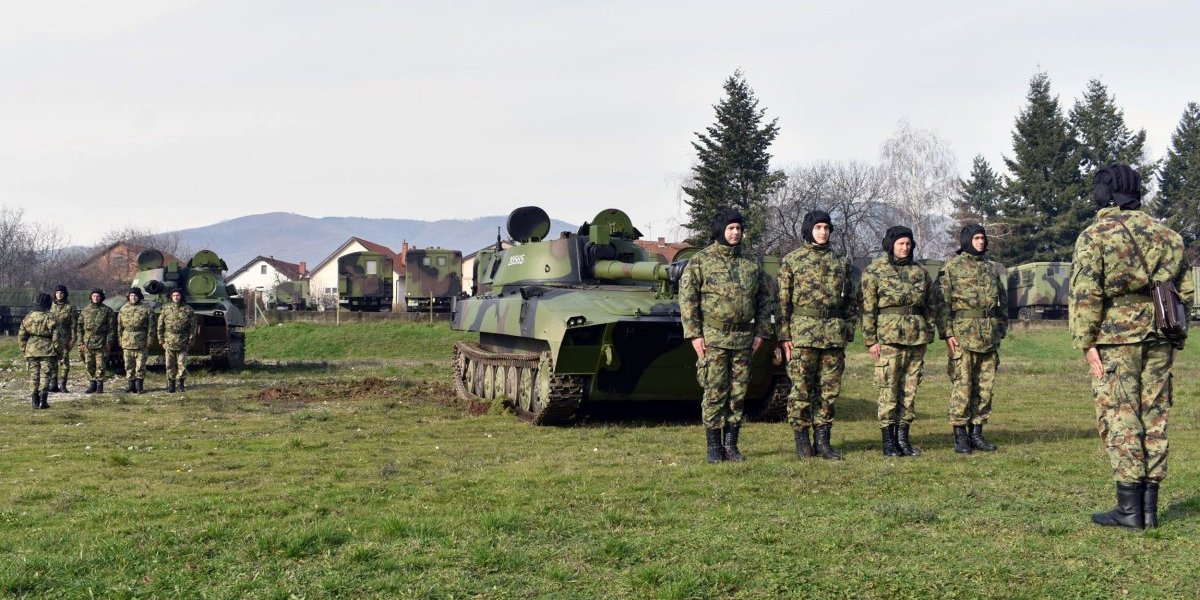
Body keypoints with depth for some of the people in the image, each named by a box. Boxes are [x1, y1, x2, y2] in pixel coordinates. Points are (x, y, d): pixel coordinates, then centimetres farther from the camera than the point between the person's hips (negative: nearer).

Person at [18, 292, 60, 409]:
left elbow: (21, 336, 9)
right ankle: (43, 401, -5)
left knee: (34, 375, 10)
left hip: (31, 351, 3)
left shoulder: (28, 317, 5)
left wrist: (24, 350, 16)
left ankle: (35, 401, 9)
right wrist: (57, 350, 3)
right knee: (45, 375, 0)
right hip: (47, 351, -3)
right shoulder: (51, 318, -7)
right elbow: (56, 336, -7)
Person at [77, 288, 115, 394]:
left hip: (101, 342, -3)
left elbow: (111, 328, 1)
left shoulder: (107, 310, 2)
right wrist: (81, 342, 4)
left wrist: (109, 342, -6)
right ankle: (92, 384, 15)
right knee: (89, 365, 5)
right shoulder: (85, 310, 10)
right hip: (87, 342, 3)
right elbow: (79, 327, 11)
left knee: (100, 365, -2)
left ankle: (100, 386, 5)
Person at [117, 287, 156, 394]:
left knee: (140, 365, -2)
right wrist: (120, 340, 10)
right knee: (129, 366, 6)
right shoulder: (123, 310, 11)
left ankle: (139, 387, 6)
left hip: (141, 342, -3)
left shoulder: (146, 309, 1)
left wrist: (149, 341, -5)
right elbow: (119, 326, 15)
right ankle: (131, 386, 13)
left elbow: (151, 326, 0)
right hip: (127, 343, 3)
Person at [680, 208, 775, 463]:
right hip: (713, 338, -4)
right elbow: (687, 298, -4)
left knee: (738, 394, 7)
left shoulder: (751, 264, 11)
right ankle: (714, 447, 6)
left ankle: (731, 444, 17)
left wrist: (761, 332, 8)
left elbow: (765, 298, 16)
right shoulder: (700, 261, -2)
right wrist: (694, 334, -10)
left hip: (743, 338, 4)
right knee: (714, 394, -3)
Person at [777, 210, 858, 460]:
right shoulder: (792, 260, 2)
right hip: (803, 332, -4)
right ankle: (802, 441, 6)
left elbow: (851, 301, 17)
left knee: (829, 389, 5)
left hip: (834, 333, 4)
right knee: (801, 389, -2)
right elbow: (783, 301, -1)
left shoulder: (840, 262, 13)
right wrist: (785, 336, -7)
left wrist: (848, 331, 9)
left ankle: (822, 441, 12)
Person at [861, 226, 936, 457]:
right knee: (888, 388, -5)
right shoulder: (874, 271, 0)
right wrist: (871, 339, -10)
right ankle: (888, 441, 0)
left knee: (910, 388, 6)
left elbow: (930, 306, 18)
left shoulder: (919, 271, 14)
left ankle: (903, 437, 14)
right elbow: (868, 308, -4)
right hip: (888, 335, -5)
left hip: (916, 337, 5)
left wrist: (928, 334, 11)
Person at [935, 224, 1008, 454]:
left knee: (985, 387, 7)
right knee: (962, 386, -6)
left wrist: (1001, 330, 14)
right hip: (963, 335, -6)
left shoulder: (991, 268, 17)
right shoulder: (952, 267, -1)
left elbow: (1002, 301, 22)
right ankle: (960, 436, 0)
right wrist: (947, 333, -13)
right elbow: (941, 302, -6)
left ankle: (977, 433, 14)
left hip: (989, 337, 6)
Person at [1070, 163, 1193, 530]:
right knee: (1154, 417, 8)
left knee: (1119, 418, -2)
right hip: (1158, 336, 5)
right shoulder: (1163, 233, 13)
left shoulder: (1095, 236, -4)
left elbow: (1085, 294, -12)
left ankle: (1129, 509, -4)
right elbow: (1185, 289, 14)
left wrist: (1085, 342, -9)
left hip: (1116, 338, -5)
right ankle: (1150, 507, 10)